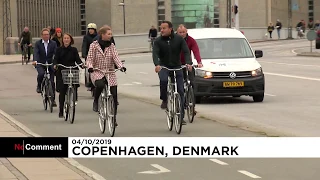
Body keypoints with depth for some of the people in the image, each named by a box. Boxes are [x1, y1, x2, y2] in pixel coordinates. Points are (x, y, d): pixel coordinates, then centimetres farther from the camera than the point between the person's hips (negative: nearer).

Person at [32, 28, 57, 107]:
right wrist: (35, 61, -35)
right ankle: (39, 86, -2)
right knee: (41, 74, -32)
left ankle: (53, 99, 11)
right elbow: (36, 53, -15)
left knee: (52, 82, 0)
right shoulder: (38, 43, -1)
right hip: (40, 64, -2)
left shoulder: (53, 43, 2)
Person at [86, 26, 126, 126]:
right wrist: (90, 67, -26)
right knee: (100, 85, -36)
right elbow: (89, 59, -5)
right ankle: (96, 101, -7)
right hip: (97, 72, -3)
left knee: (114, 96, -3)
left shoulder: (111, 46, 5)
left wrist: (121, 66, -25)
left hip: (110, 73, 3)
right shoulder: (94, 45, -2)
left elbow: (116, 57, -6)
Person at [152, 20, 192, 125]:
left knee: (180, 91, -3)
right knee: (164, 80, -34)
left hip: (177, 67, 1)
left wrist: (188, 63, -28)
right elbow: (155, 54, -16)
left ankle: (181, 117, 2)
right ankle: (164, 100, -9)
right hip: (163, 67, -1)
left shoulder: (179, 39, -2)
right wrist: (157, 64, -36)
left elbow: (186, 52, -9)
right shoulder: (158, 41, -3)